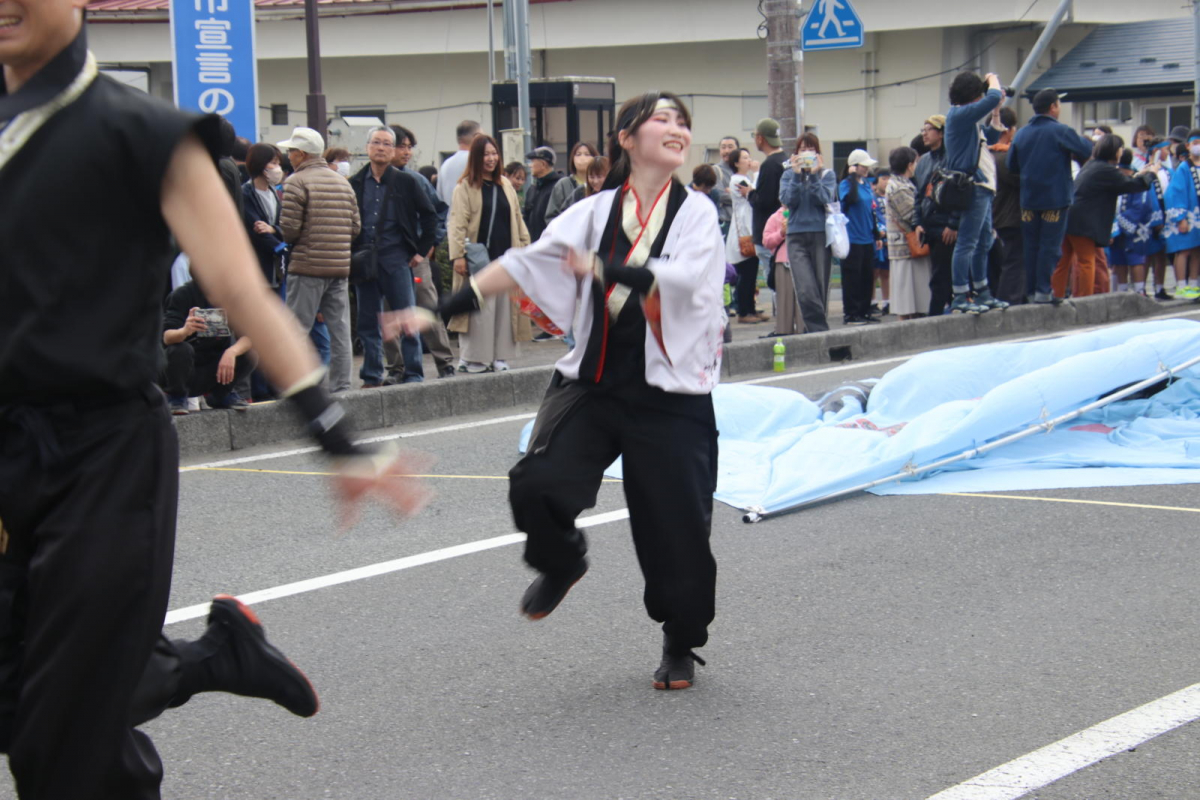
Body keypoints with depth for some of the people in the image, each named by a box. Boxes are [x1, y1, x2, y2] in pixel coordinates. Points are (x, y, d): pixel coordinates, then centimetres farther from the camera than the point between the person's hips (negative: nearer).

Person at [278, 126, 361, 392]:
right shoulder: (343, 182, 14)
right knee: (339, 330, 7)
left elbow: (289, 228, -14)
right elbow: (356, 226, 11)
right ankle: (341, 386, 8)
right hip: (340, 265, 6)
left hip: (307, 267, -6)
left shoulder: (296, 182, -7)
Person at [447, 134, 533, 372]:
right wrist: (458, 255, -16)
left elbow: (517, 220, 20)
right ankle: (474, 358, -3)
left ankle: (499, 356, 10)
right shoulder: (466, 187, -1)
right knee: (479, 308, -8)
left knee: (504, 307, 4)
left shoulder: (505, 185, 16)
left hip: (505, 256, 5)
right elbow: (458, 223, -7)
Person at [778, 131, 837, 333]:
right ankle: (820, 331, -12)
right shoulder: (789, 175, 11)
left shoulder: (827, 174, 8)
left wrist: (814, 175, -12)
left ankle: (814, 330, 14)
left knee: (820, 290, 3)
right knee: (805, 291, -14)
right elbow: (787, 200, -4)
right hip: (796, 236, 0)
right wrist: (797, 174, -8)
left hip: (821, 235, 0)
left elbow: (825, 200, -7)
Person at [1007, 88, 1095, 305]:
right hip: (1055, 198, -5)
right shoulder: (1061, 131, -9)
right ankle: (1043, 290, -5)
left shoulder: (1021, 134, 8)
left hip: (1028, 199, 5)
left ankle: (1031, 291, 12)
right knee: (1050, 246, -2)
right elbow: (1087, 151, -9)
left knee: (1030, 246, 10)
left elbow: (1012, 167, 13)